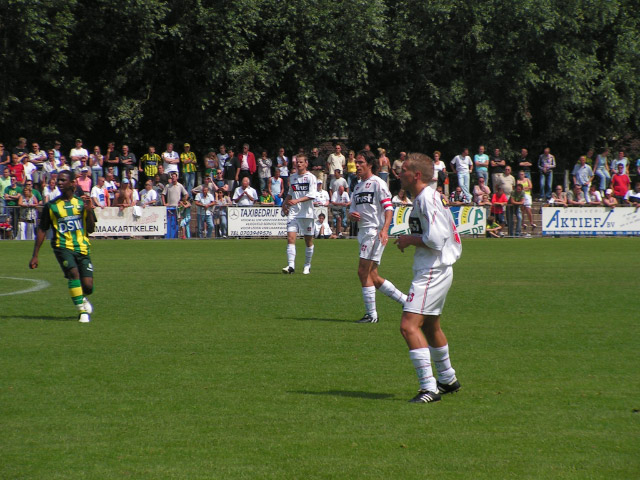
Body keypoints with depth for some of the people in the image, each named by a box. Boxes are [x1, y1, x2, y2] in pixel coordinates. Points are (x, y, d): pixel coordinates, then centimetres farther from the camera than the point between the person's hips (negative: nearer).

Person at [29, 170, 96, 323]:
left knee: (88, 287, -5)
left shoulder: (82, 202, 8)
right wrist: (35, 255, 7)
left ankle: (82, 298, 34)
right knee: (73, 272, -30)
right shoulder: (51, 206, 5)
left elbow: (91, 229, 7)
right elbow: (42, 230, 10)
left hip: (82, 247, 2)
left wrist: (89, 210, -10)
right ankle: (82, 311, -20)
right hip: (63, 246, -2)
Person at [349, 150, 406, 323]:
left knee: (363, 272, -12)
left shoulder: (378, 183, -7)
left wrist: (384, 229, -27)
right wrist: (352, 215, -3)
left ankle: (371, 315, -6)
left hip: (375, 232, -9)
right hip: (363, 232, 9)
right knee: (373, 277, 8)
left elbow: (389, 208, -14)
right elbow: (352, 210, 22)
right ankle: (406, 301, 18)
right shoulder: (358, 186, 19)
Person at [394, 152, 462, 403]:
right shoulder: (423, 198, 15)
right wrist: (412, 240, 13)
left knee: (409, 326, -19)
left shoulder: (427, 199, -18)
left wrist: (410, 240, -11)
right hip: (433, 271, 11)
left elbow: (435, 239, -25)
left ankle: (429, 387, -22)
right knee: (429, 326, 25)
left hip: (432, 273, -11)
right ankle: (447, 379, 42)